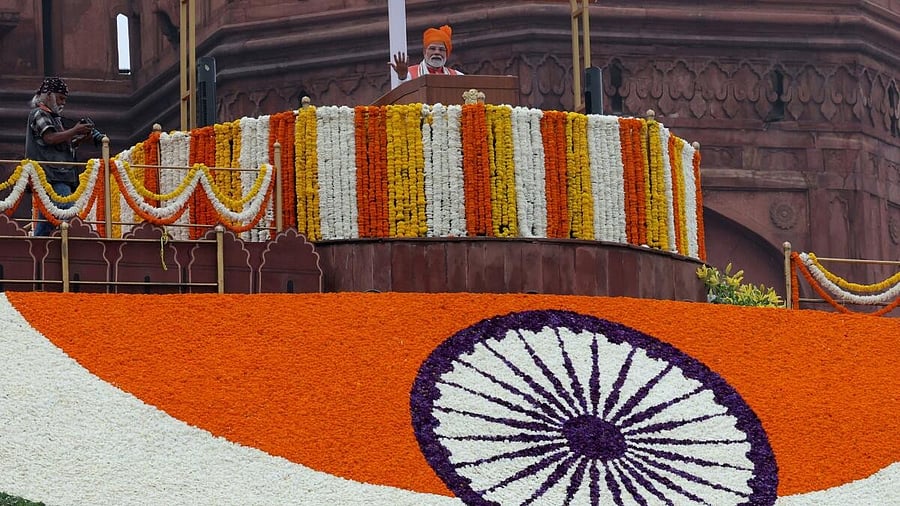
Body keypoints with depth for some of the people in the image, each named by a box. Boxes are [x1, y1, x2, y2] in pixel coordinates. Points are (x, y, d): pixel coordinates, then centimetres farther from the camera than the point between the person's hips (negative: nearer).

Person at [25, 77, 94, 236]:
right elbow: (50, 138, -15)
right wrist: (75, 130, -11)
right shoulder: (39, 114, 0)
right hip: (51, 174, -10)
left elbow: (61, 145, 26)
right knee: (67, 208, -24)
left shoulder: (53, 117, 28)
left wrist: (81, 138, 10)